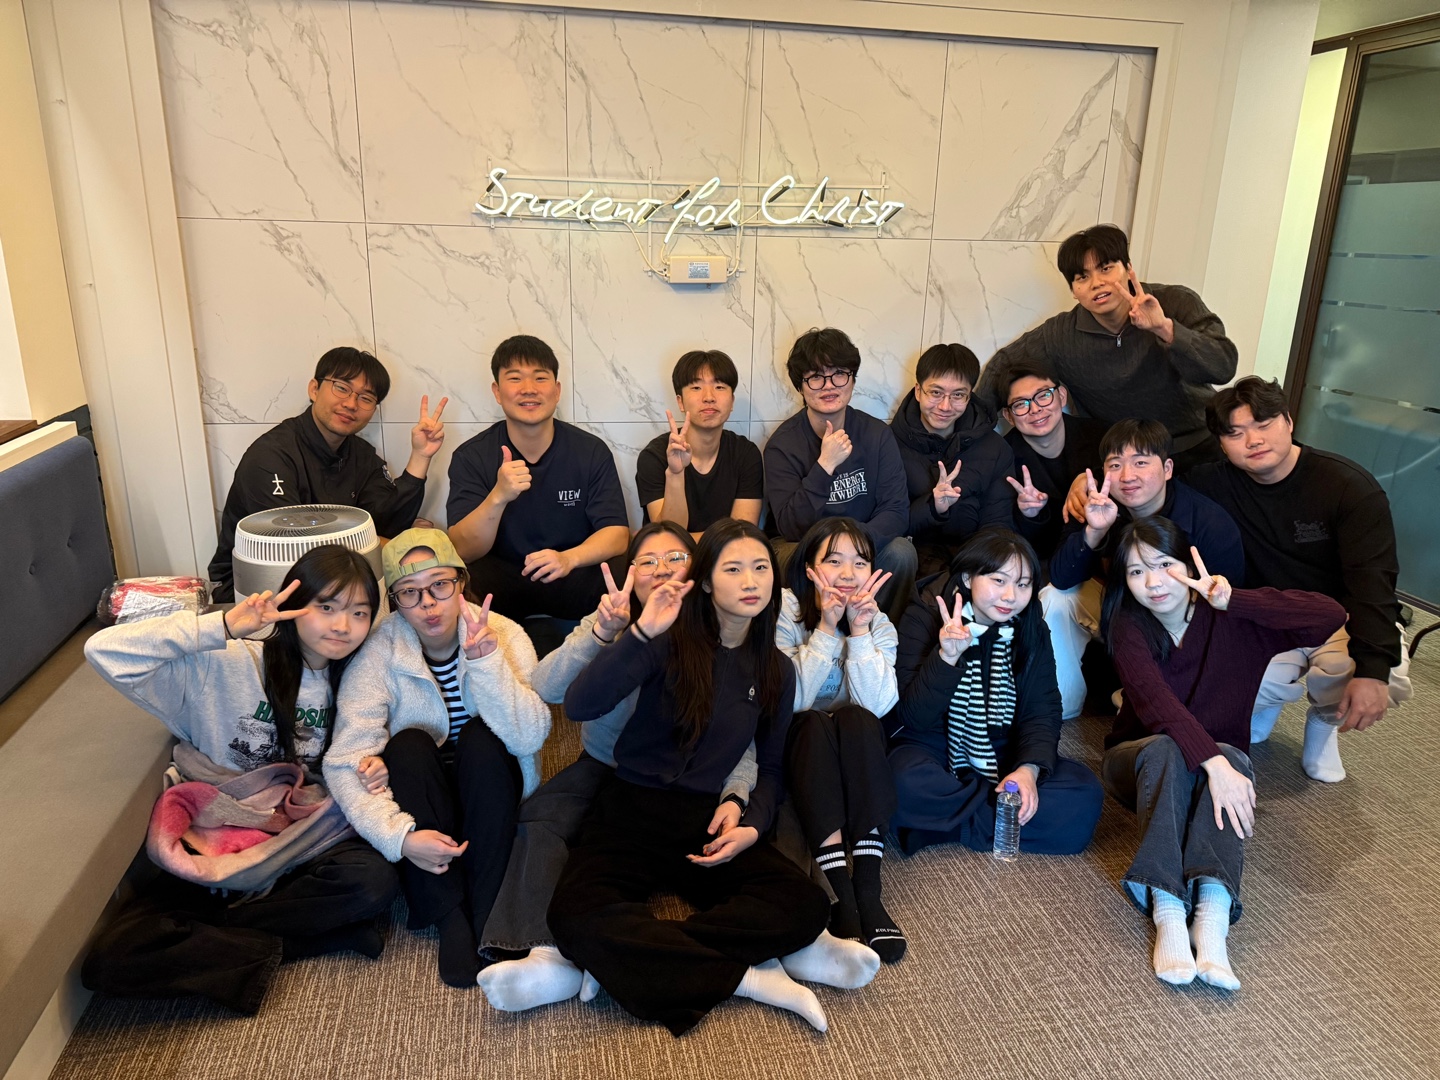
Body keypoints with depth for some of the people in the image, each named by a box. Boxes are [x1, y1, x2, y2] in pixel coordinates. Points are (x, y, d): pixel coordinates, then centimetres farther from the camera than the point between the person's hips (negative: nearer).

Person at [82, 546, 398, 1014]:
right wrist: (223, 626, -25)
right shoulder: (224, 667, -10)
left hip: (305, 849, 3)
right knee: (109, 960, -25)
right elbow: (106, 652, -20)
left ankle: (197, 935, -12)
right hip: (215, 853, -2)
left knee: (374, 882, -30)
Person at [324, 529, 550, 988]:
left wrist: (486, 661, -39)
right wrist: (400, 835, -35)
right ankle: (449, 917, -22)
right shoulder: (379, 653, -15)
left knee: (481, 737, -29)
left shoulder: (504, 635, -14)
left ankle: (484, 912, -21)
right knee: (408, 743, -29)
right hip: (419, 797, 0)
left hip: (488, 791, 0)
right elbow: (345, 763, -23)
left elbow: (529, 737, -27)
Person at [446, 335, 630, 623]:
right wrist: (498, 497, -31)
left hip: (576, 578, 1)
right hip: (502, 582, 0)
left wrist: (570, 558, -28)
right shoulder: (471, 456, -4)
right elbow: (463, 551, -12)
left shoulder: (592, 451, -2)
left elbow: (616, 534, -7)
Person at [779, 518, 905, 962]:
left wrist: (859, 631, -26)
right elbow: (793, 700, -21)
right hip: (799, 747, -2)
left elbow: (876, 705, -19)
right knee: (814, 723, -33)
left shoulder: (879, 623, -3)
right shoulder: (786, 611, -10)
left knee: (857, 720, -31)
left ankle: (868, 888, -32)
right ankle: (840, 891, -36)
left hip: (855, 754, 2)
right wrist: (826, 629, -27)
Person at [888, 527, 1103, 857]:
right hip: (932, 749, -4)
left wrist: (1029, 768, -23)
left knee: (1084, 795, -18)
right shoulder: (924, 617, -13)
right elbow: (914, 718, -19)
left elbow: (1043, 711, -4)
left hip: (1003, 753, 4)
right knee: (905, 786, -37)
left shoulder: (1031, 628, 1)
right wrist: (946, 657, -35)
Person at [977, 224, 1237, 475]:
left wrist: (1166, 329, -34)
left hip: (1200, 449, -1)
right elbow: (1002, 365, 7)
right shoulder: (1060, 335, -6)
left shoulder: (1177, 304, -10)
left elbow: (1224, 368, -20)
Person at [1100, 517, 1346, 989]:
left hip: (1221, 760, 1)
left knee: (1230, 755, -33)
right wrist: (1213, 764, -44)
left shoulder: (1231, 621, -11)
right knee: (1165, 750, -35)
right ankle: (1167, 914, -44)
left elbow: (1331, 616, -24)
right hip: (1139, 761, -1)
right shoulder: (1128, 627, -15)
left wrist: (1234, 601, -33)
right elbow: (1158, 704, -31)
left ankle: (1214, 914, -47)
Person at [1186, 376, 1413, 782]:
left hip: (1342, 620, -2)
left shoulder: (1349, 486, -16)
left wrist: (1372, 668, -36)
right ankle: (1267, 702, 14)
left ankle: (1325, 720, 6)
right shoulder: (1217, 485, -8)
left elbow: (1372, 580, -24)